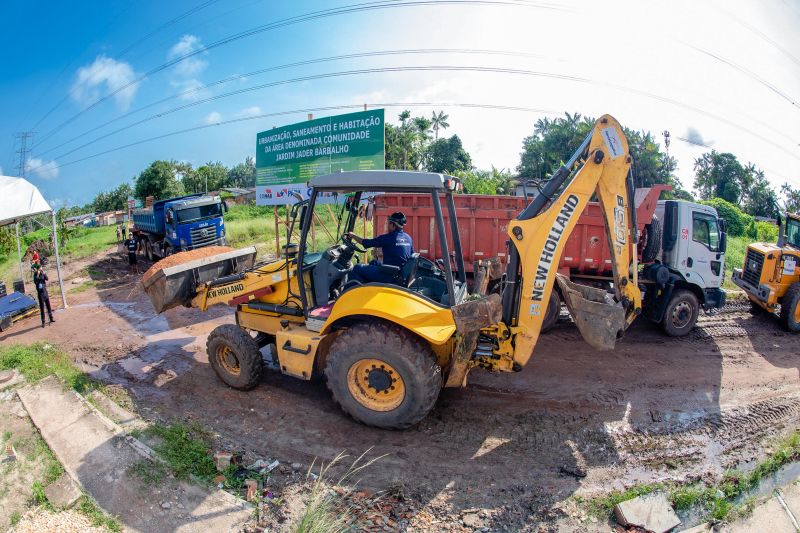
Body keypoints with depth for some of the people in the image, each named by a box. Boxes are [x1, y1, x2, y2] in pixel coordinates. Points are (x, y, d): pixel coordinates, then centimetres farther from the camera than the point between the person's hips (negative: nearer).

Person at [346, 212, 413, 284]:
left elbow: (366, 243, -6)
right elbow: (412, 255, 19)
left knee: (357, 268, 1)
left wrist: (352, 235, 12)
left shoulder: (387, 238, -13)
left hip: (390, 275, -8)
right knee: (374, 263, 30)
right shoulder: (408, 238, 6)